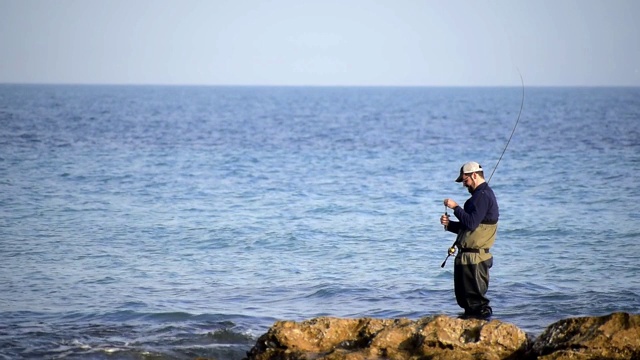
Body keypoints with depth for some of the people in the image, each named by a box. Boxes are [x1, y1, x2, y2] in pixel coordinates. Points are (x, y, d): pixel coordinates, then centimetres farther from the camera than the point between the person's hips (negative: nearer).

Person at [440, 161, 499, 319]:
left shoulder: (483, 196, -14)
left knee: (475, 298, -7)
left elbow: (471, 223, -24)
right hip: (467, 257, 11)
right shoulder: (481, 195, 21)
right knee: (464, 297, 15)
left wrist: (456, 207, -14)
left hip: (474, 259, -11)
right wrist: (449, 224, 9)